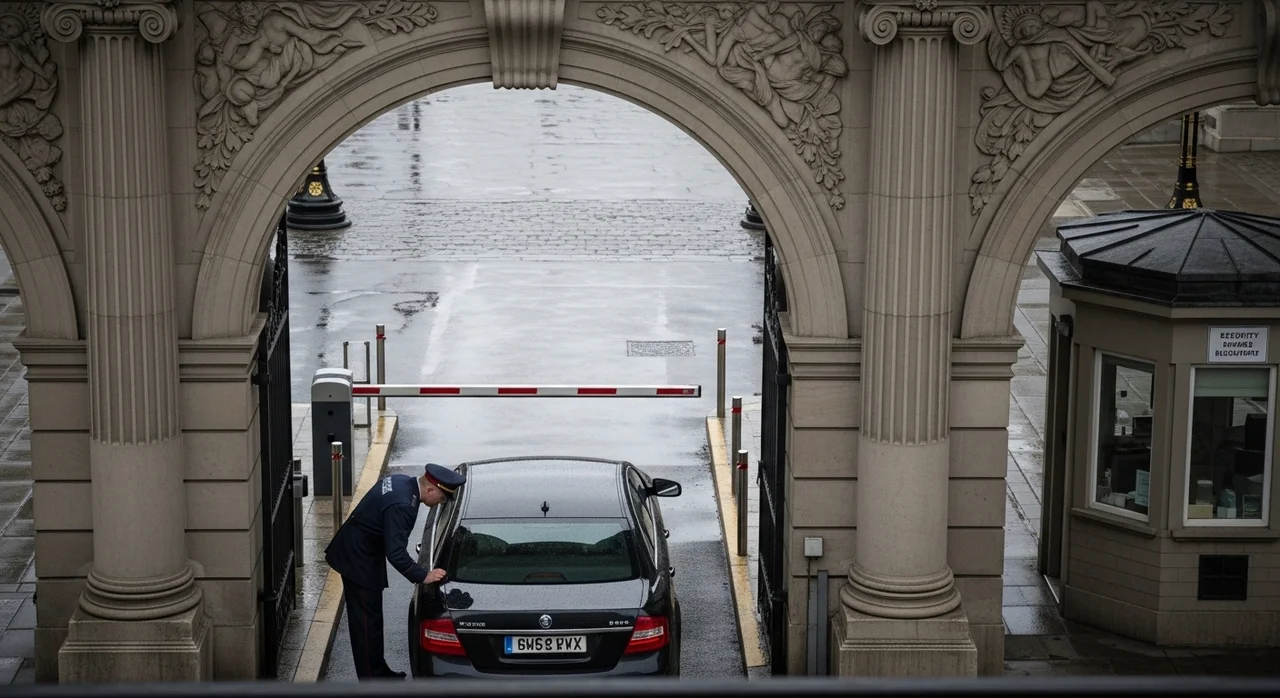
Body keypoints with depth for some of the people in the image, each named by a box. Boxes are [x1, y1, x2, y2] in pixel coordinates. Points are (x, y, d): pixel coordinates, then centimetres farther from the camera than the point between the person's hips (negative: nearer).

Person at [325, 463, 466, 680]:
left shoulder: (404, 482, 1)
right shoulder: (402, 505, -30)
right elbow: (396, 553, -32)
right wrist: (423, 577, -25)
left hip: (358, 552, 10)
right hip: (358, 559, -10)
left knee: (371, 618, 18)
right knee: (366, 621, -3)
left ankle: (378, 671, 28)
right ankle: (371, 681, 4)